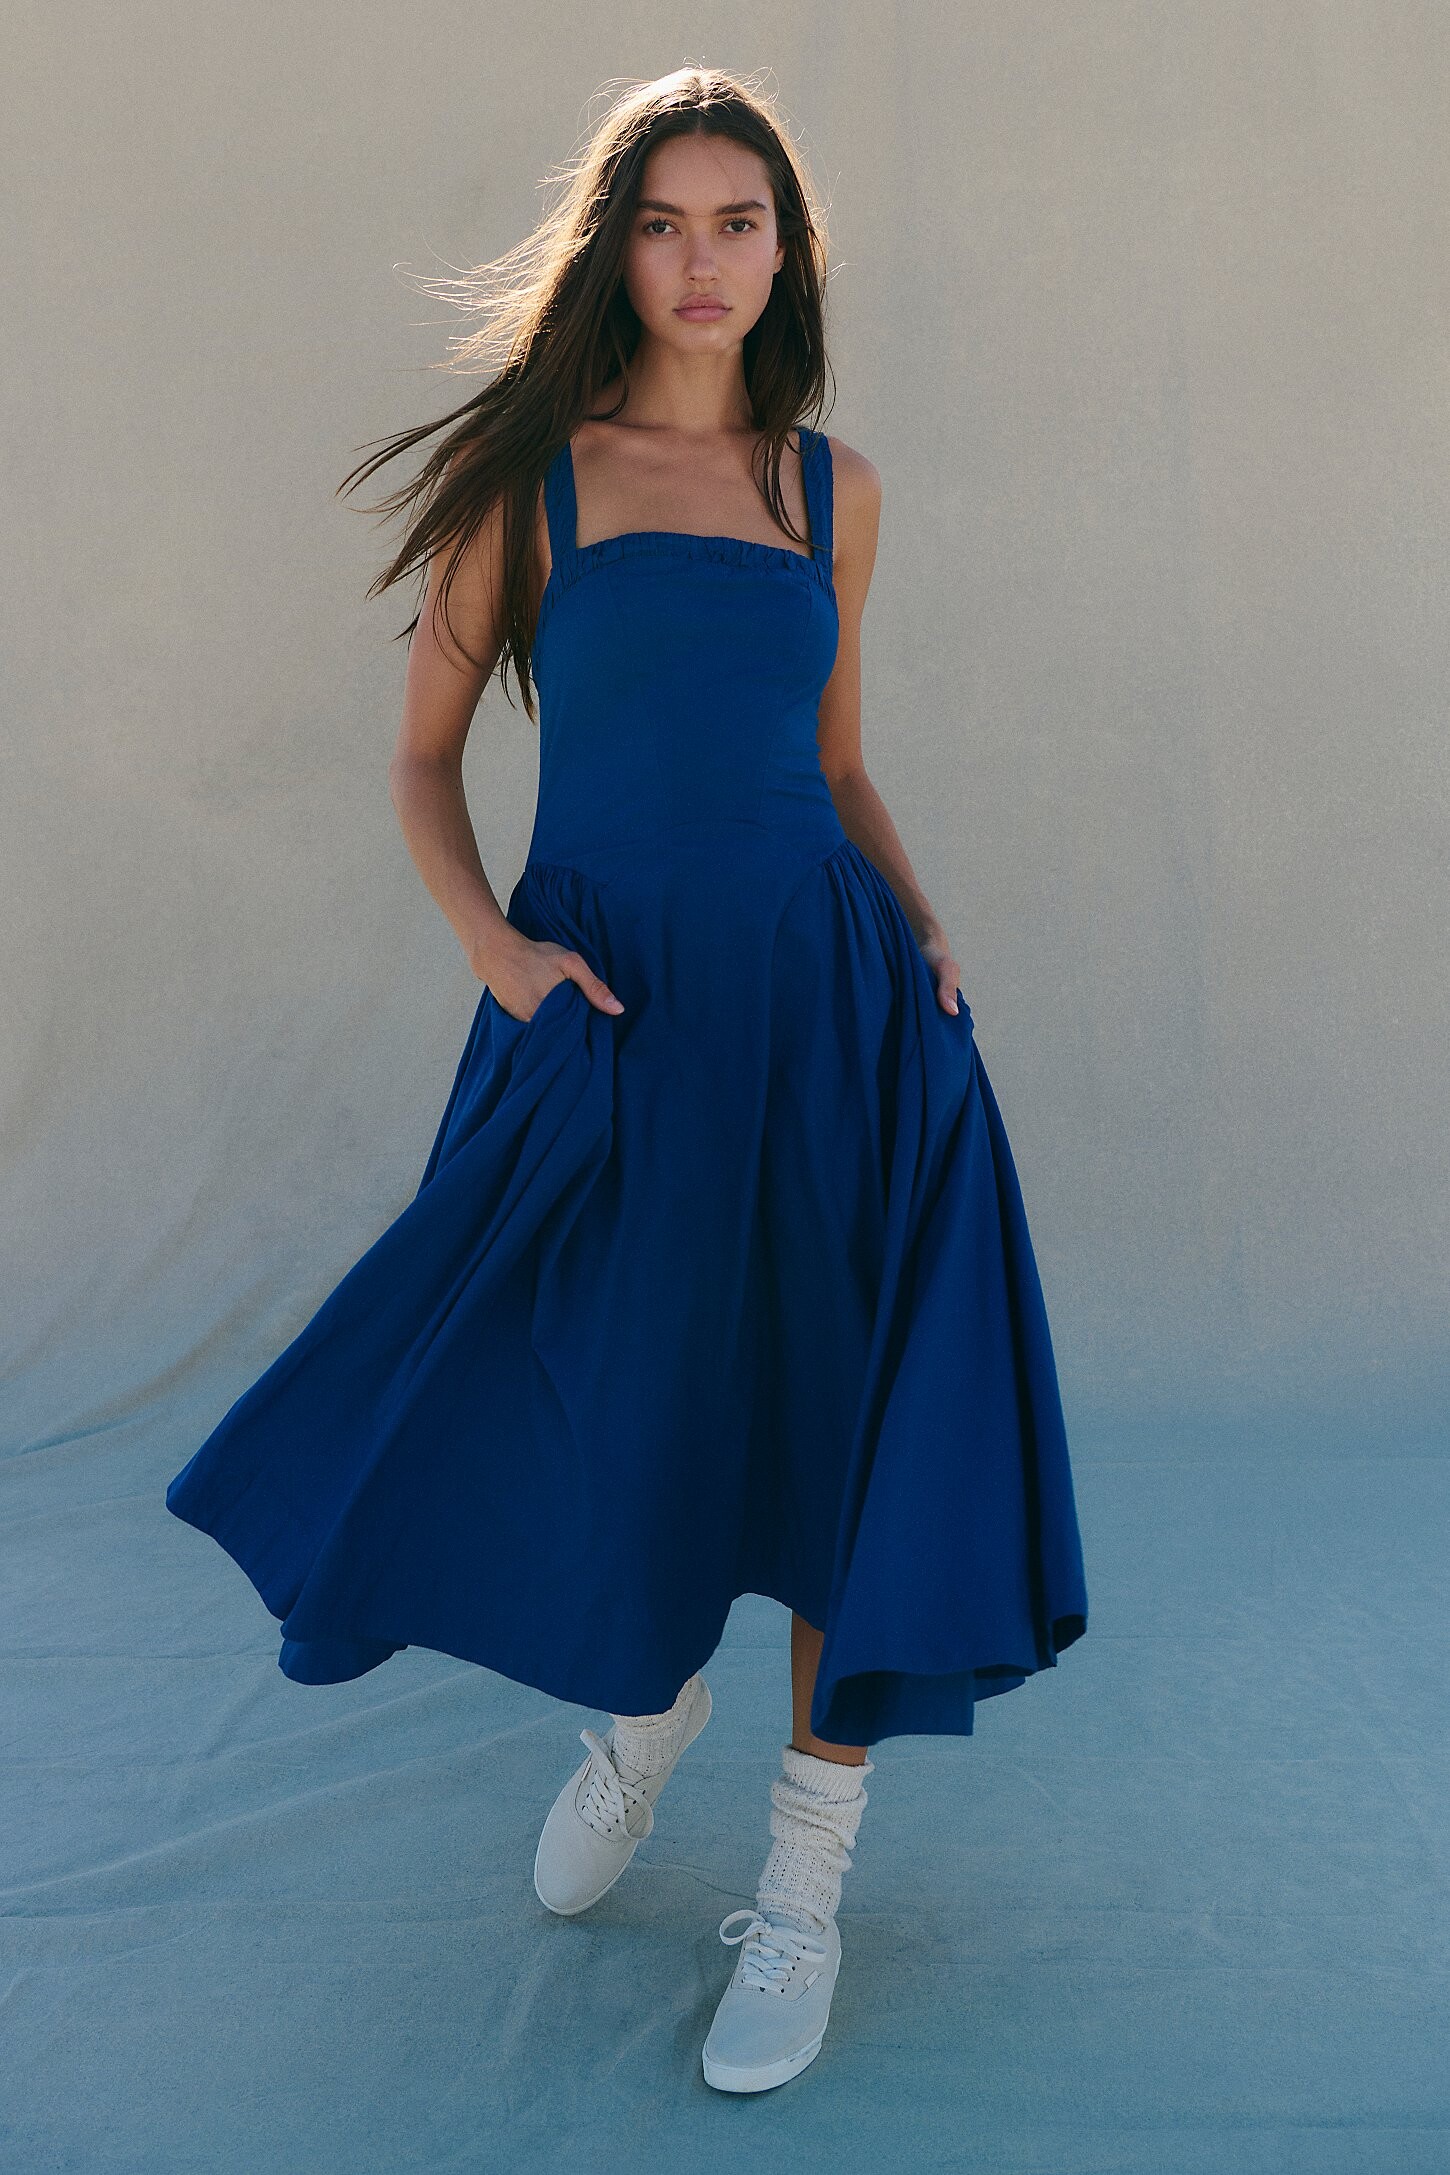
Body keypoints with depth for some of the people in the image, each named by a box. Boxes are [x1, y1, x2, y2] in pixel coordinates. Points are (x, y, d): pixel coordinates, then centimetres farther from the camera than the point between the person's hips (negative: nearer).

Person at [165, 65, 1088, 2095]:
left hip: (822, 999, 2)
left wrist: (924, 929, 1)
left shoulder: (833, 484, 10)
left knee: (854, 1423, 1)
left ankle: (805, 1892, 19)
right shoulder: (527, 472, 2)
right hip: (607, 1004, -1)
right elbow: (423, 756, 5)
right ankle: (647, 1705, 43)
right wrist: (490, 942, -12)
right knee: (579, 1414, 6)